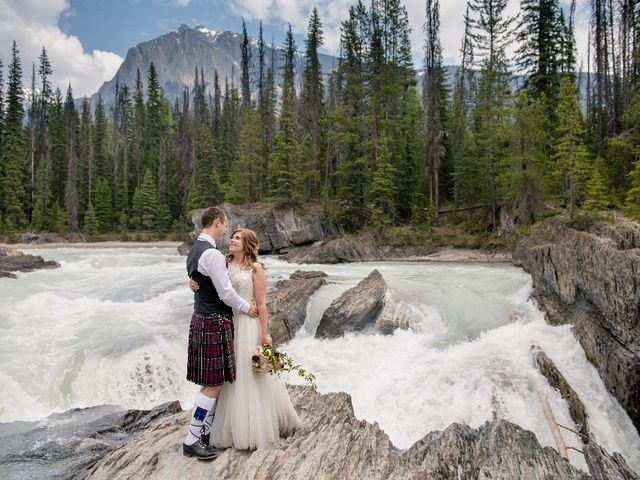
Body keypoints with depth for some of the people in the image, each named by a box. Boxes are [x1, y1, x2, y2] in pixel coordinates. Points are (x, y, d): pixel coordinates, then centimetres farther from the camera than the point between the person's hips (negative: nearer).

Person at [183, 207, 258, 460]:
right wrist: (246, 307, -3)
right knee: (213, 384, 0)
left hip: (201, 318, 10)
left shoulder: (194, 250, 12)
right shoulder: (212, 254, -21)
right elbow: (225, 293, -19)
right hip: (214, 323, -10)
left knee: (211, 382, 18)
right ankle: (192, 440, 9)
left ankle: (206, 431, 28)